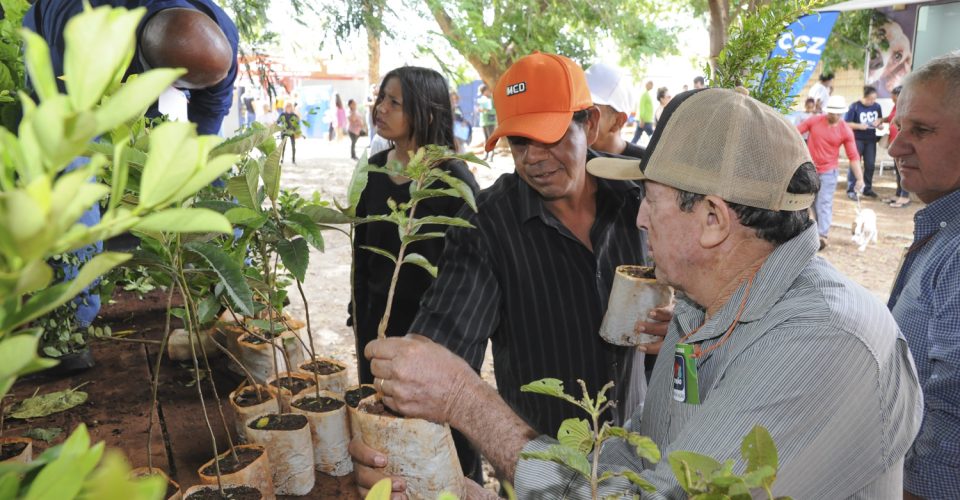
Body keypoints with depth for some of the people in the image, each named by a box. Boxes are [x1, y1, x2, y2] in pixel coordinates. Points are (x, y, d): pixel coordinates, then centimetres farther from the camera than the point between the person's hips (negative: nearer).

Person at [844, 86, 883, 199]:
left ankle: (868, 188, 22)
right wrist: (859, 126, -23)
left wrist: (878, 122, -9)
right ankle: (850, 190, 2)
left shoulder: (877, 106, 1)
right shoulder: (854, 107, -12)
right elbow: (846, 123, -12)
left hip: (871, 139, 5)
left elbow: (880, 118, 14)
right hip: (857, 139, -5)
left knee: (870, 164, 9)